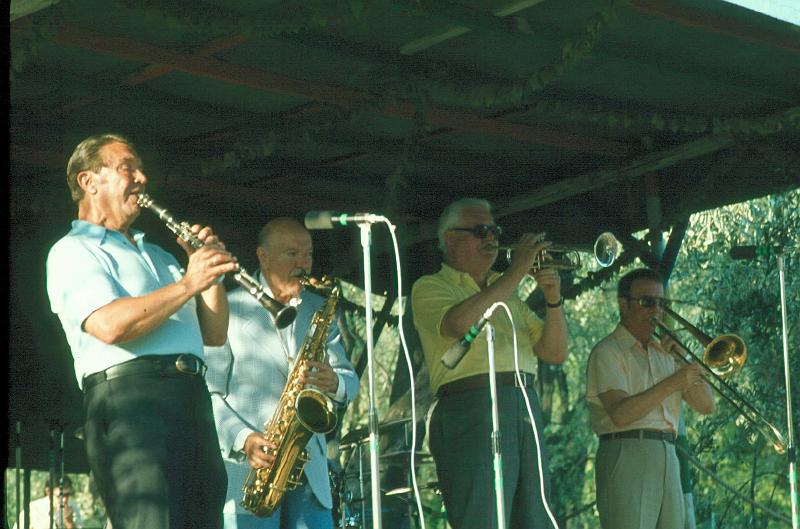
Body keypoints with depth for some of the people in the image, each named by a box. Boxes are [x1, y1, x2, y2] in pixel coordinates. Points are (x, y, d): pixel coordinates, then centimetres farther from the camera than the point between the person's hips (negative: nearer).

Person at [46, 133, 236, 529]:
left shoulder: (157, 256, 30)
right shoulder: (73, 251, 5)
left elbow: (214, 334, 25)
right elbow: (110, 325, -15)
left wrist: (211, 273, 10)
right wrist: (187, 284, -10)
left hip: (193, 402, 8)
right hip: (129, 397, -8)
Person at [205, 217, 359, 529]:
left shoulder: (319, 311, 16)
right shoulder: (229, 309, -1)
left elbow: (350, 380, 14)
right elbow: (209, 392, -5)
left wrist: (335, 383, -10)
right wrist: (242, 439, -20)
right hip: (247, 468, -4)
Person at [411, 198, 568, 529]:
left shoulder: (507, 295, 26)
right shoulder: (430, 287, 7)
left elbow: (555, 353, 19)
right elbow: (460, 323, -17)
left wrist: (553, 300, 2)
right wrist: (516, 271, -11)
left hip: (526, 409, 7)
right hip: (471, 410, -7)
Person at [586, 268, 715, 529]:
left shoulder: (664, 353, 21)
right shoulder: (608, 352, -1)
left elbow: (706, 405, 15)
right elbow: (620, 414, -16)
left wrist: (681, 361, 2)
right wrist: (672, 383, -19)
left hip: (667, 459, 7)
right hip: (627, 457, -7)